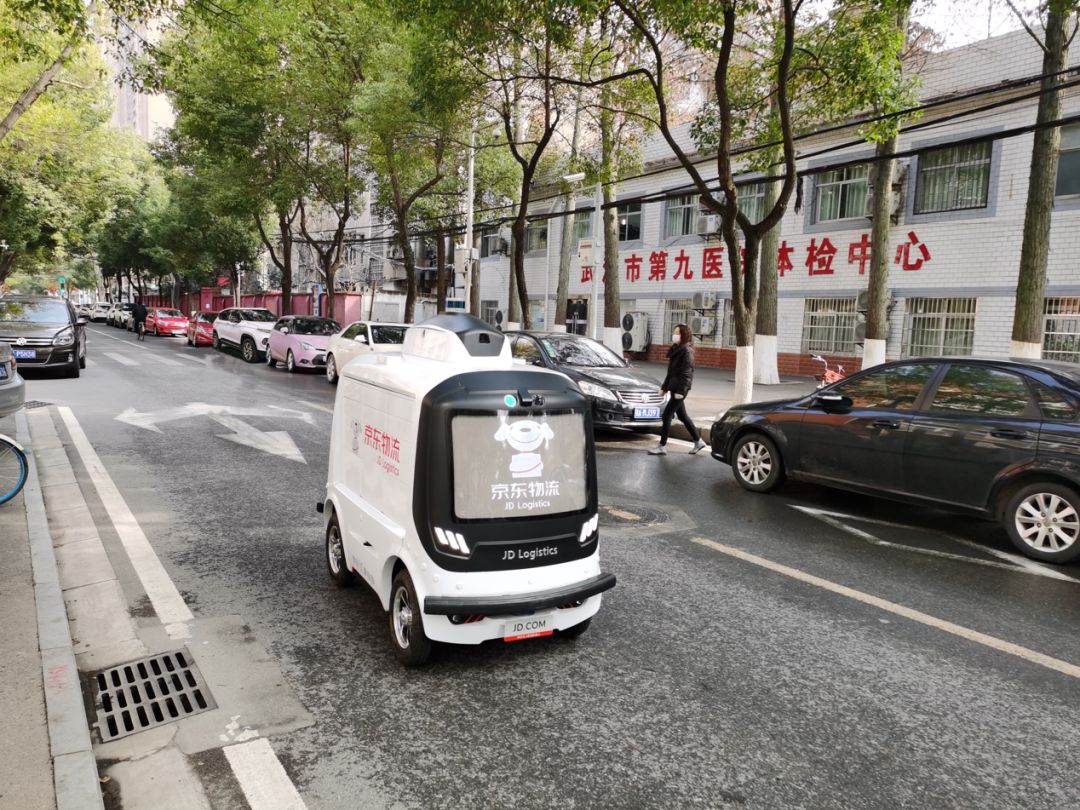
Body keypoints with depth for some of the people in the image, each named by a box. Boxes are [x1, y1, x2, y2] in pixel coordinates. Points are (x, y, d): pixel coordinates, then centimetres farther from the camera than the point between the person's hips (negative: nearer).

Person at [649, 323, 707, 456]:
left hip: (680, 388, -9)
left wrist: (680, 390, -22)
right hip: (674, 387, 9)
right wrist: (665, 386, 19)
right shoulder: (675, 349, 14)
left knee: (667, 415, -8)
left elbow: (686, 372, -18)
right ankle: (698, 442, 25)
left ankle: (662, 446, -2)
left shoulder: (686, 350, -13)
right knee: (682, 416, 15)